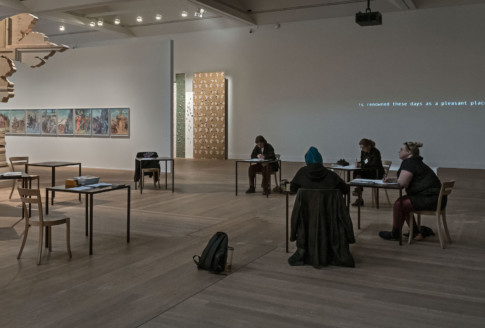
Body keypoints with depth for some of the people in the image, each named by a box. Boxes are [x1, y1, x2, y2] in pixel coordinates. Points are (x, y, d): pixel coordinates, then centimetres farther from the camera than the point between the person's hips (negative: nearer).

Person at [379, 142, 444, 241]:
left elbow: (402, 182, -24)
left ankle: (395, 234, 9)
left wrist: (396, 180, -2)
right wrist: (391, 180, 14)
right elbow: (406, 181, 24)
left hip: (431, 200, -11)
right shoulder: (416, 162, 17)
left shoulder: (409, 163, -14)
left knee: (398, 204, -9)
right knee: (403, 202, 19)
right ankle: (415, 233, 20)